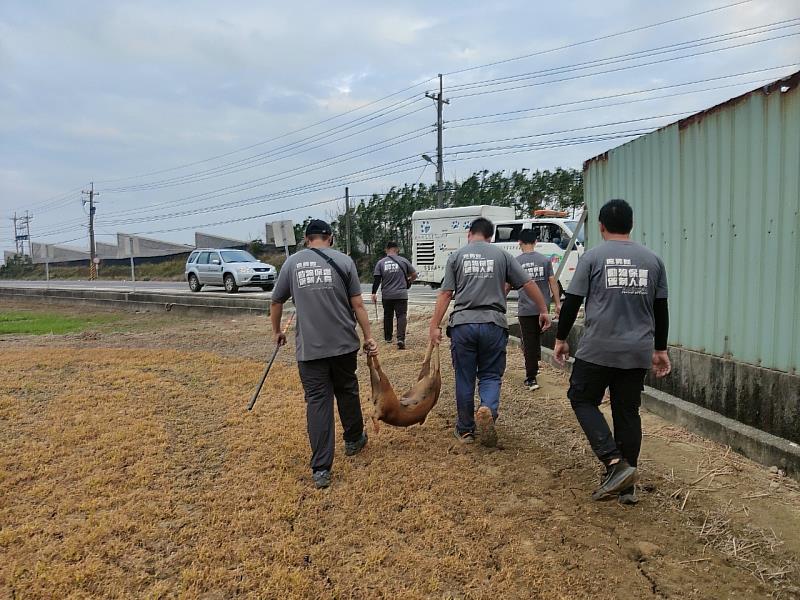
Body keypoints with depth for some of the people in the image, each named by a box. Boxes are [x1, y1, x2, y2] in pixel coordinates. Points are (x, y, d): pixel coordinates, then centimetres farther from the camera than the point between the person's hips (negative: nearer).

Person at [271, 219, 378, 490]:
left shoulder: (292, 262, 5)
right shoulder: (343, 260, 0)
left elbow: (276, 302, 12)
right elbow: (357, 304, -1)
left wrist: (277, 332, 28)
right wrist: (369, 337, 7)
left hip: (309, 348, 0)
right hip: (344, 344, 0)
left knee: (317, 402, 3)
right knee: (347, 392, 20)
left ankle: (321, 469, 1)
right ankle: (353, 440, 40)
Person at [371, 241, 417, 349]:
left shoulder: (381, 262, 2)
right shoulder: (403, 261, 1)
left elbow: (377, 280, -3)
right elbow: (414, 275, 7)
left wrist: (374, 293, 1)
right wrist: (408, 281, 26)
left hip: (387, 295, 2)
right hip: (401, 295, -2)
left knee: (387, 316, 16)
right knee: (401, 316, -2)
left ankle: (388, 338, 27)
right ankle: (401, 339, -17)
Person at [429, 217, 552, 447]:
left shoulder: (456, 256, 7)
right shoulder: (502, 255, 8)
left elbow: (445, 294, 1)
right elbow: (528, 284, 6)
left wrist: (435, 325, 3)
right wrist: (543, 310, 16)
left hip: (462, 323, 0)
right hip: (493, 324, 0)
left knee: (464, 378, 10)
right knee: (491, 375, 11)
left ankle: (465, 430, 20)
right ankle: (488, 409, -18)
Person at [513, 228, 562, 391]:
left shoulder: (516, 262, -5)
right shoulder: (545, 260, 0)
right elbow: (553, 282, -1)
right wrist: (558, 303, 6)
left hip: (525, 309, -2)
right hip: (543, 307, 3)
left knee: (529, 343, 1)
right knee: (537, 338, 21)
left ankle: (531, 379, 1)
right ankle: (534, 367, 34)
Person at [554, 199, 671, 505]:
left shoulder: (593, 256, -3)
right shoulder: (653, 259, 9)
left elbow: (571, 302, -4)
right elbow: (661, 309, 13)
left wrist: (561, 339, 8)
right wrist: (660, 349, 21)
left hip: (598, 350, -4)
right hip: (638, 353, 5)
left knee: (582, 399, 10)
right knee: (628, 411, 12)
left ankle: (615, 463, -7)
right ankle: (626, 485, 18)